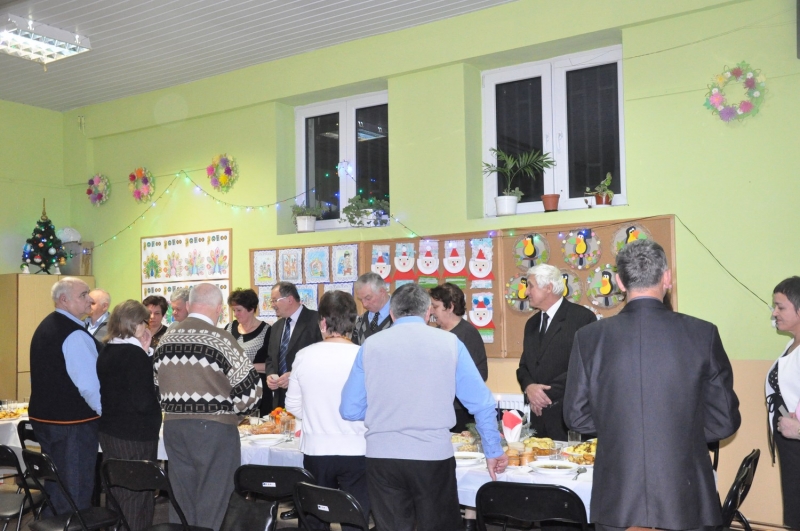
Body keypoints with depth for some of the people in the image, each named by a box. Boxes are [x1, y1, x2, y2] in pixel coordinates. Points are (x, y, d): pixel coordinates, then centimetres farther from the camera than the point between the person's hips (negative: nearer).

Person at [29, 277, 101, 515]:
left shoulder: (45, 327, 11)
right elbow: (90, 384, -24)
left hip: (43, 416, 9)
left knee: (55, 484, 20)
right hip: (72, 422, -9)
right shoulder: (74, 334, -20)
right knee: (75, 490, 0)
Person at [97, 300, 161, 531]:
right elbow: (143, 402, -22)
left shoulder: (106, 351, 8)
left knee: (118, 493, 18)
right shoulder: (134, 353, -18)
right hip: (135, 435, -8)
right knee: (136, 496, 3)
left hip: (109, 430, 8)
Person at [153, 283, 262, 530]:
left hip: (173, 425, 6)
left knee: (181, 500, 15)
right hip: (214, 428, -6)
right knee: (213, 501, 5)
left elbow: (158, 384, 10)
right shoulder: (219, 339, -13)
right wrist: (233, 409, 4)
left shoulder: (166, 339, 5)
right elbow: (249, 388, -14)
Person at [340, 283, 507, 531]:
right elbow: (481, 403, 3)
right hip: (434, 455, -1)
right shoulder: (449, 342, 0)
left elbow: (349, 410, 5)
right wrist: (493, 451, 15)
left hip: (382, 455, 1)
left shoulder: (370, 345, 2)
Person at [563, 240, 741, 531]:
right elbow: (724, 420, -2)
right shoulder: (703, 334, -9)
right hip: (684, 501, 0)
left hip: (616, 501, 1)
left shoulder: (589, 337, -7)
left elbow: (576, 416, 0)